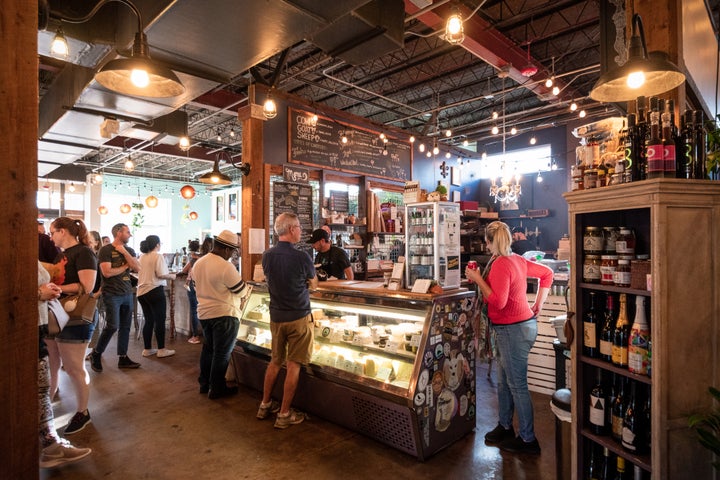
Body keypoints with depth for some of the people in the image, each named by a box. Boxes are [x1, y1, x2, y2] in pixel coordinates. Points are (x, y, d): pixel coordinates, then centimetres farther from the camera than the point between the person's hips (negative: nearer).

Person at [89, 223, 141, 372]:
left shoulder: (129, 250, 11)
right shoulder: (106, 250, -7)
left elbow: (137, 267, -3)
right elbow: (107, 272, -17)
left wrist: (124, 252, -8)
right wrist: (125, 266, -5)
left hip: (127, 293, 6)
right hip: (112, 294, -6)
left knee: (125, 327, 8)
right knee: (112, 326, -8)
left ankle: (123, 358, 17)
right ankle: (96, 354, 15)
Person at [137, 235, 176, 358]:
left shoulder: (142, 257, 11)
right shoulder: (158, 256, -10)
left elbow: (146, 274, 19)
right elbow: (161, 274, -18)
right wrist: (171, 276, -1)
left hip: (141, 292, 7)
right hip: (155, 291, -7)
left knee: (148, 321, 14)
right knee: (160, 321, 1)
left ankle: (147, 349, 20)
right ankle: (161, 350, 7)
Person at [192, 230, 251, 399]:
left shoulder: (198, 263, 3)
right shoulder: (226, 267, -23)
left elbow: (198, 286, 14)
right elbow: (241, 291, -16)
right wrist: (249, 288, 6)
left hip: (204, 312, 8)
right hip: (224, 315, -8)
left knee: (208, 348, 22)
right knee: (222, 353, 6)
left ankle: (204, 383, 33)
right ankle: (216, 389, 17)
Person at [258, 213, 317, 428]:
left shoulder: (267, 255, -2)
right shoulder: (301, 257, -18)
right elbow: (314, 285, -2)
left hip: (276, 316, 5)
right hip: (298, 317, -5)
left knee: (275, 361, 19)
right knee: (293, 365, 5)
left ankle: (265, 405, 31)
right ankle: (284, 414, 14)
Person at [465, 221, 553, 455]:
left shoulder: (501, 265, -20)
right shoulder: (517, 259, 8)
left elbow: (498, 302, -25)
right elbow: (547, 273, 17)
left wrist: (478, 279, -17)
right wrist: (538, 305, 16)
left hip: (513, 329, -10)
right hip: (516, 326, 10)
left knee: (517, 384, 3)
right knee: (504, 381, 20)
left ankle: (528, 439, 18)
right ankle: (505, 427, 35)